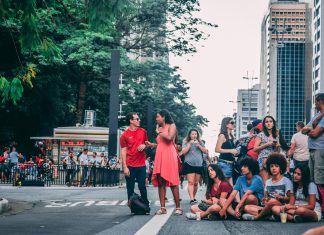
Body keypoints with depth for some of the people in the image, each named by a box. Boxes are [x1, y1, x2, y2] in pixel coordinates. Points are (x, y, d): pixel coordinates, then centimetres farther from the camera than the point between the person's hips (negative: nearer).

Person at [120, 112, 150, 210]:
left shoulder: (143, 131, 7)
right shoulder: (125, 135, -3)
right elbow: (123, 151, -4)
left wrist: (144, 145, -5)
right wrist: (125, 167, -9)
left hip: (141, 165, 2)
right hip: (130, 166, -2)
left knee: (142, 187, 3)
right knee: (130, 188, 3)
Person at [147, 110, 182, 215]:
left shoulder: (171, 126, 2)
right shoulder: (159, 128, 21)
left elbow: (169, 138, -16)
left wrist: (160, 132, -3)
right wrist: (152, 145, 9)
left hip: (169, 156, -7)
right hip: (159, 156, 7)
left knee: (172, 182, -8)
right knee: (160, 182, -1)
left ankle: (178, 207, -5)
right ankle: (162, 207, -2)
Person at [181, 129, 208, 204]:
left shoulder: (200, 142, 13)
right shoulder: (186, 142, 6)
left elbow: (205, 151, 7)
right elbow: (184, 152, -5)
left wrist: (198, 145, -6)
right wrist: (190, 144, -10)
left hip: (199, 165, 3)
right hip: (189, 164, -3)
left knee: (196, 183, 5)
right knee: (191, 182, -14)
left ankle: (194, 197, 16)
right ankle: (191, 199, -21)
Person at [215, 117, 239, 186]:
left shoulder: (231, 136, 15)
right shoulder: (222, 136, -6)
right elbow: (217, 149, -14)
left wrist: (235, 152, 12)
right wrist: (230, 151, -15)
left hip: (231, 163, 8)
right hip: (224, 163, -8)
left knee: (230, 185, 2)